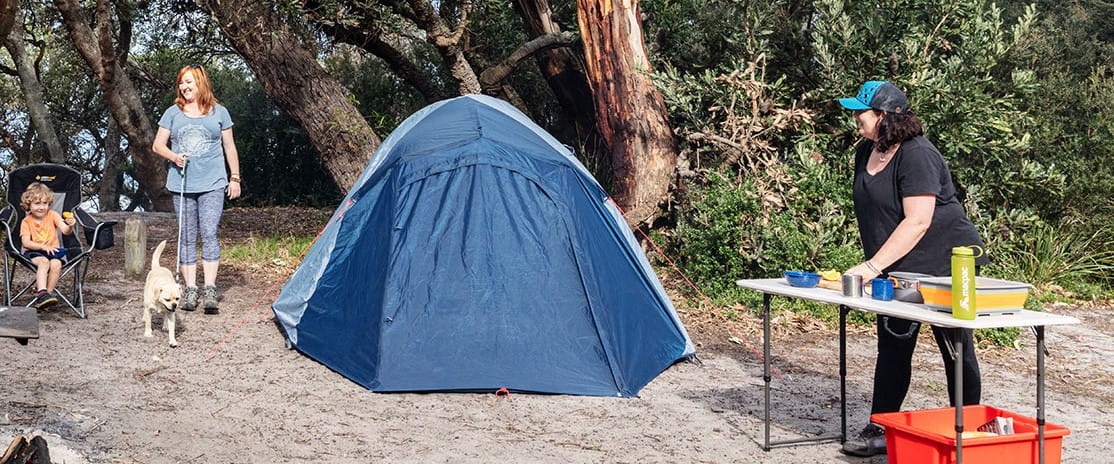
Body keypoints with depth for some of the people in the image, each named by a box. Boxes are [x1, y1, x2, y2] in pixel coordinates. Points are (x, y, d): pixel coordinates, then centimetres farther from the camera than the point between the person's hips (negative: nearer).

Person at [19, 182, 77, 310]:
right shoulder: (26, 222, 3)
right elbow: (26, 242, -9)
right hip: (33, 252, -1)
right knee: (43, 261, -35)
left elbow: (65, 231, -9)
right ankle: (42, 292, -45)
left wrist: (69, 226, -34)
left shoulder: (52, 215, 5)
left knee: (56, 264, -32)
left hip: (53, 251, 1)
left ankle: (48, 292, -22)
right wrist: (43, 246, -25)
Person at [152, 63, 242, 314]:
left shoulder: (219, 112, 7)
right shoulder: (173, 112, 9)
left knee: (209, 234, -11)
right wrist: (174, 157, -10)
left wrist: (235, 178, 8)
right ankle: (190, 289, 9)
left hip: (212, 184, -2)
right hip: (181, 184, 2)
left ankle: (209, 290, -11)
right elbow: (158, 145, 10)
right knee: (187, 237, 4)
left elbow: (229, 147, 12)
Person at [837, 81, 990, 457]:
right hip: (897, 270, 9)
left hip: (944, 266, -9)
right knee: (893, 348, 11)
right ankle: (880, 431, 18)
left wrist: (873, 265, -30)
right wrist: (872, 266, 14)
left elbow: (917, 221, -27)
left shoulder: (917, 156, -20)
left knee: (957, 351, 2)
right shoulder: (866, 152, 8)